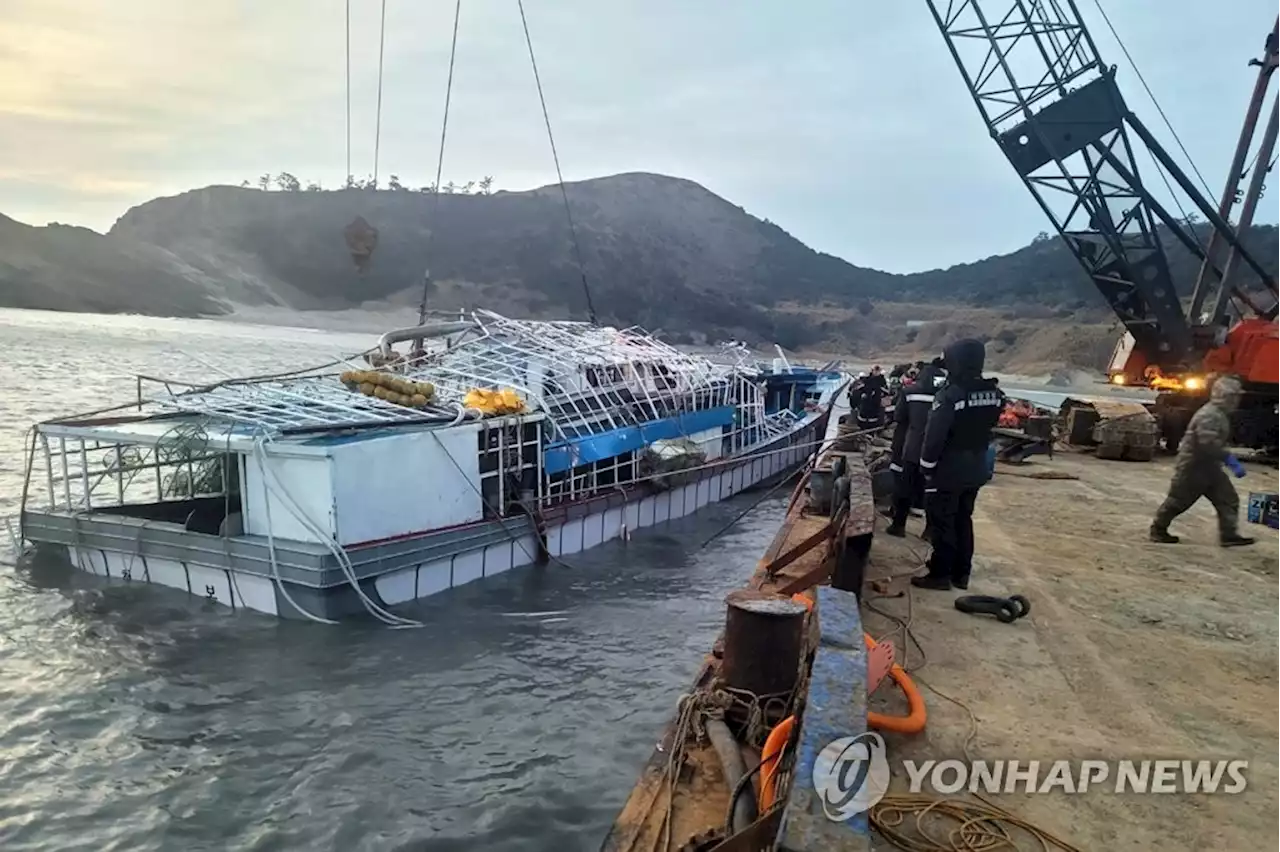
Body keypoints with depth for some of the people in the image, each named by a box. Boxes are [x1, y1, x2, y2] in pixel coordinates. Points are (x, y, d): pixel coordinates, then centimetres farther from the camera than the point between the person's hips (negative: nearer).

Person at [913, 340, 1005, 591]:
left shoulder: (950, 395, -22)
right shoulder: (994, 393, 0)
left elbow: (935, 435, -19)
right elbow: (988, 427, 12)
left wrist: (927, 466, -9)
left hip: (947, 470, -7)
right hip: (976, 469, 7)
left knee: (942, 523, 3)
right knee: (963, 520, 17)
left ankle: (940, 575, 9)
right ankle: (961, 574, 24)